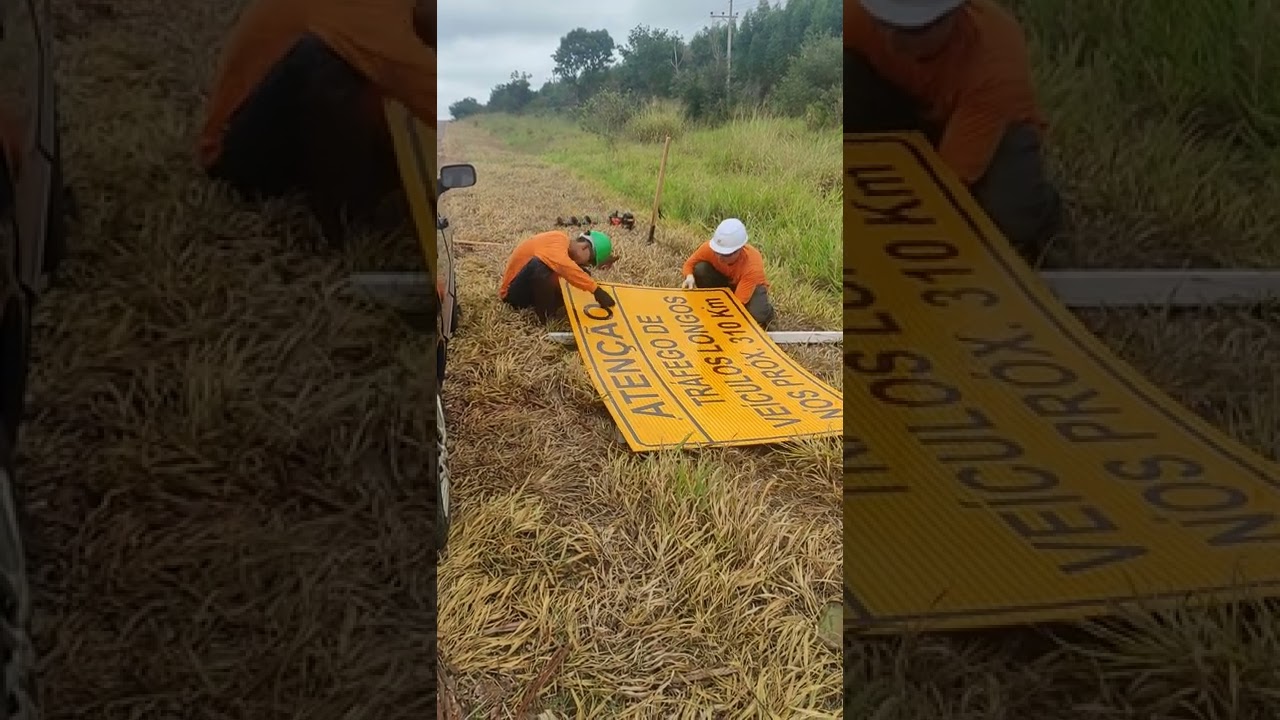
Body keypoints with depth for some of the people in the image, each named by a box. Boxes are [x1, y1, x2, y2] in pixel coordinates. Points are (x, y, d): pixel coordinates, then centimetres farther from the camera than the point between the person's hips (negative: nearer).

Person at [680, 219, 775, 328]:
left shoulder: (752, 265, -40)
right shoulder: (709, 247, -32)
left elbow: (738, 302, -42)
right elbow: (689, 264, -14)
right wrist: (689, 277, -37)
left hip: (751, 286, -4)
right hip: (725, 279, 4)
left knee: (757, 316, -37)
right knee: (700, 269, -28)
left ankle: (767, 311, 3)